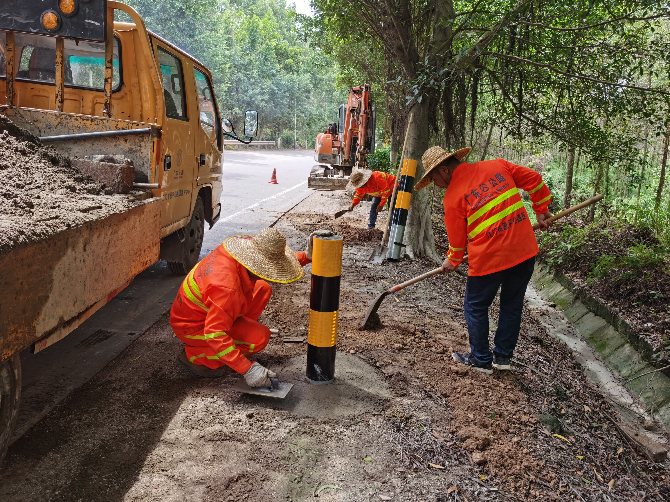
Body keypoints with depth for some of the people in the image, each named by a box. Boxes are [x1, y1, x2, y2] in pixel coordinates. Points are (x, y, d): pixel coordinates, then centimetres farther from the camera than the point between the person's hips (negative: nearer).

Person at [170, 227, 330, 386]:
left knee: (263, 289, 6)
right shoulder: (227, 286, -39)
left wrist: (307, 255, -11)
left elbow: (278, 265, 4)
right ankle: (194, 356, -8)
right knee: (259, 337, -23)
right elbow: (214, 334, -39)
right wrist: (247, 369, -39)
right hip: (191, 327, -9)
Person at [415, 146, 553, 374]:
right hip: (525, 251, 6)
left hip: (489, 259, -6)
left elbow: (457, 238, 3)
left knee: (476, 308, 14)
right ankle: (503, 356, 31)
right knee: (512, 305, 19)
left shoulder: (453, 195, -6)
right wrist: (541, 210, 22)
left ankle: (481, 360, 25)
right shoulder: (496, 166, 6)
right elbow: (533, 179, 12)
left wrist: (452, 261, 21)